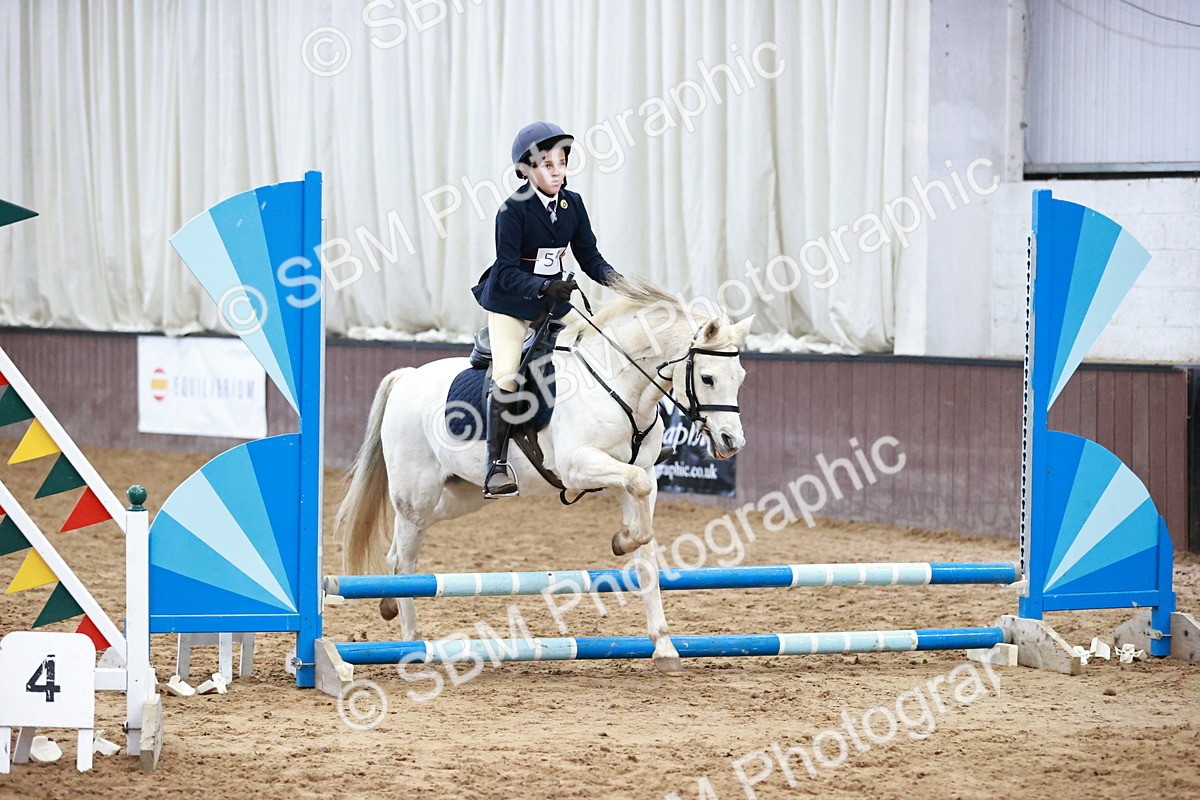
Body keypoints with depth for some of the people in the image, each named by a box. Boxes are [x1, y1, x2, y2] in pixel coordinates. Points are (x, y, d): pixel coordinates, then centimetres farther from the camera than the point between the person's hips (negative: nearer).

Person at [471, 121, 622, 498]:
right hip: (510, 303, -6)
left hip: (553, 302, 6)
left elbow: (589, 255, 3)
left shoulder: (573, 204, -1)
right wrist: (544, 287, -36)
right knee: (506, 378, -17)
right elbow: (507, 271, -21)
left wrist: (612, 277, -17)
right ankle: (496, 464, -16)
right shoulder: (513, 209, -18)